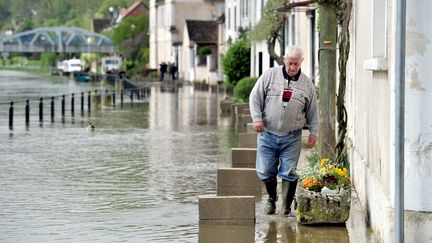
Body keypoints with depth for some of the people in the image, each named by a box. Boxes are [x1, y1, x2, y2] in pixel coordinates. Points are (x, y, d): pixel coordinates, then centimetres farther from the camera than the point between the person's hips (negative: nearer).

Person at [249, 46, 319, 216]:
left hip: (292, 138, 0)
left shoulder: (307, 84, 6)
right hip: (268, 134, 0)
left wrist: (313, 132, 8)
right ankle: (272, 198, 29)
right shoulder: (270, 75, 1)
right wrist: (257, 118, -8)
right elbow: (255, 98, 3)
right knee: (265, 172, 2)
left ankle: (287, 208, 7)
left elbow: (313, 111, 14)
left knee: (289, 173, -4)